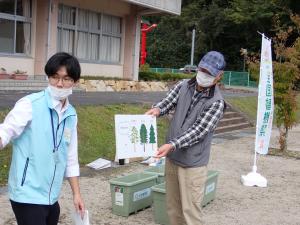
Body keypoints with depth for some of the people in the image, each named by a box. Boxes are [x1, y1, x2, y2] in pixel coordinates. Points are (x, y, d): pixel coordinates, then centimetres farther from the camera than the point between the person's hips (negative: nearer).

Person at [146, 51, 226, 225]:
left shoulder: (216, 103, -15)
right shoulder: (183, 86, 2)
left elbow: (198, 131, -20)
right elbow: (167, 102, 4)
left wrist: (172, 145, -30)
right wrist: (157, 109, -21)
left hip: (192, 164, -5)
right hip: (172, 158, 6)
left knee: (190, 209, -2)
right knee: (173, 206, 17)